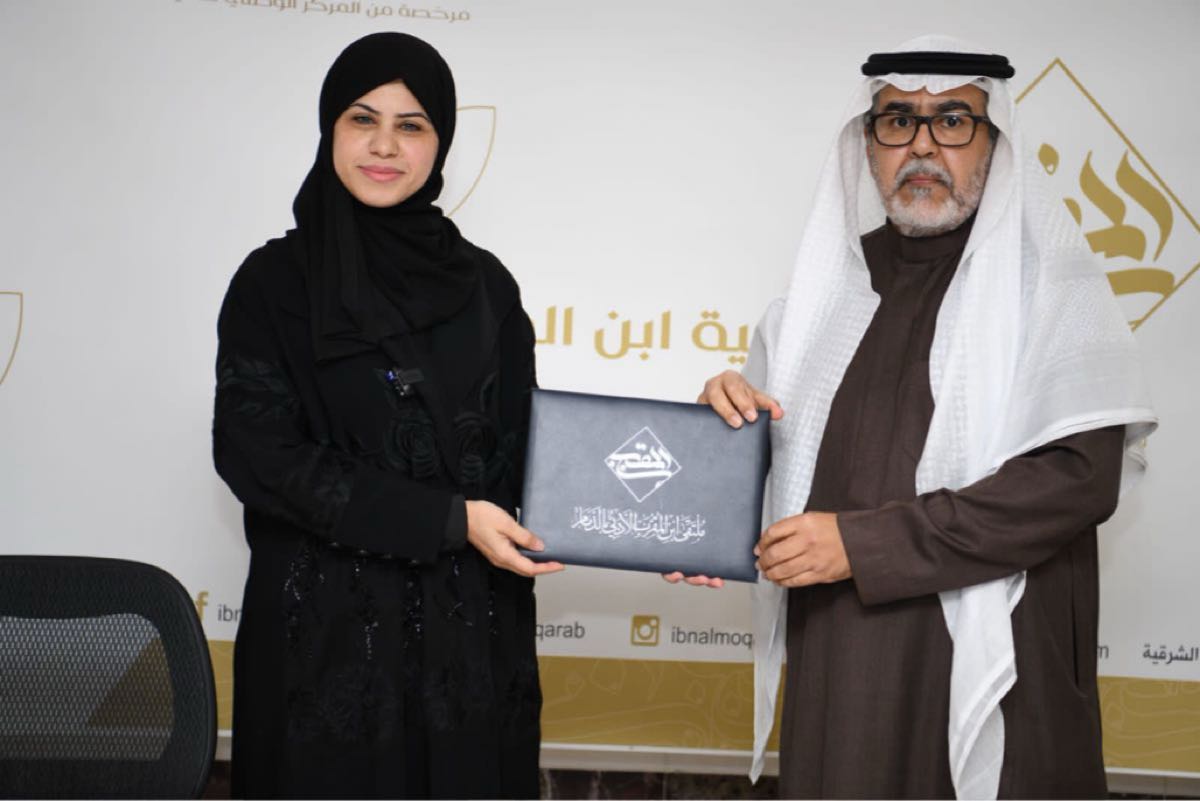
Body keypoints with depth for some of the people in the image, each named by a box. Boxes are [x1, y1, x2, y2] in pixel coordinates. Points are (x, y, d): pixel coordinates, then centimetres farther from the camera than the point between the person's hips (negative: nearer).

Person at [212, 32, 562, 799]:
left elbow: (521, 444, 7)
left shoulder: (484, 282, 5)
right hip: (327, 620, -2)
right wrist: (447, 520, -16)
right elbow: (257, 453, -12)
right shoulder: (275, 280, -4)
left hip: (469, 622, 3)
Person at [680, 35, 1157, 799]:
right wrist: (733, 412, -7)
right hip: (835, 659, 4)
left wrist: (865, 543, -19)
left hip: (989, 661, -3)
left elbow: (1079, 474, -15)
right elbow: (769, 449, 17)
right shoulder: (830, 278, 9)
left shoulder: (1049, 279, -4)